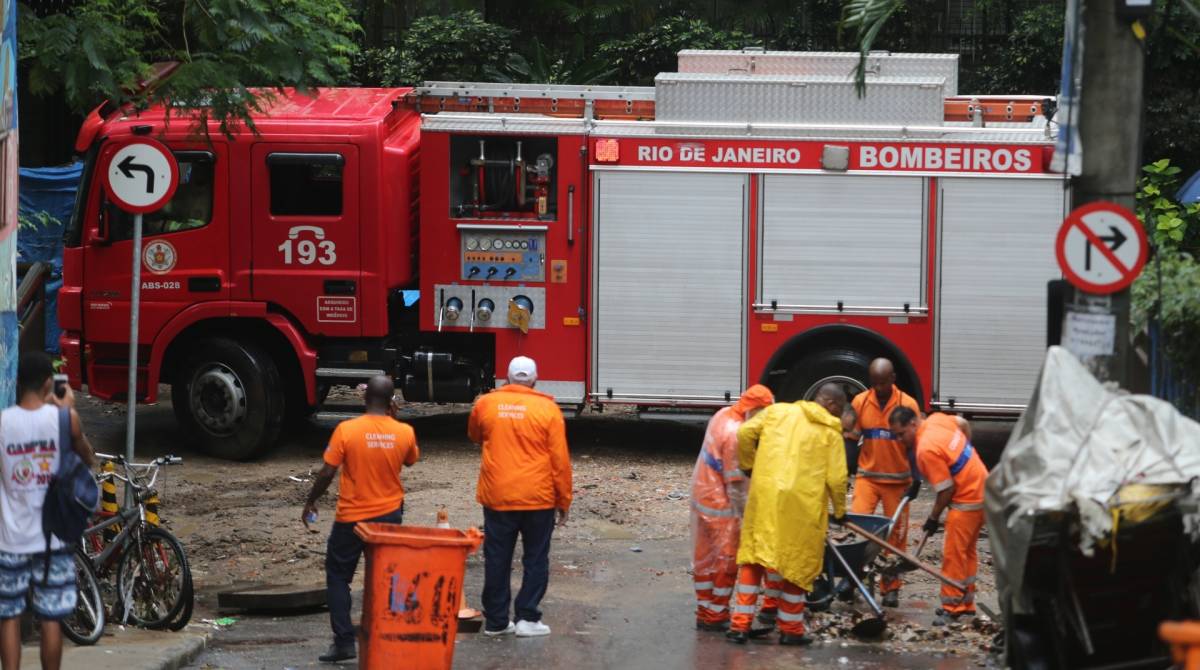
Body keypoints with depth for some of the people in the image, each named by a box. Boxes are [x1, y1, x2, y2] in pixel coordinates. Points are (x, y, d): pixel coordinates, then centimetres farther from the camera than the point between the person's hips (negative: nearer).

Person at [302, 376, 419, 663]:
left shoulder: (346, 430, -16)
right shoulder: (405, 432, -8)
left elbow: (327, 473, -12)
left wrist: (310, 502, 4)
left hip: (352, 518, -3)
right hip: (390, 515, 3)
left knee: (338, 577, 9)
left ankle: (344, 641, 0)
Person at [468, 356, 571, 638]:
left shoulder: (486, 404, -1)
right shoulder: (547, 409, -7)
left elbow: (474, 436, 21)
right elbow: (560, 459, -5)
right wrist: (563, 500, 3)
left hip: (497, 497, 2)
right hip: (537, 499, -2)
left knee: (497, 560, 10)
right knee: (535, 559, 10)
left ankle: (496, 620, 14)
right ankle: (527, 618, 6)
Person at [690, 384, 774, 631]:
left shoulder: (723, 415, 3)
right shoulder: (736, 434, -26)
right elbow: (736, 484, -22)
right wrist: (744, 516, -15)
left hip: (702, 497, 10)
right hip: (720, 505, -10)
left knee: (704, 559, 15)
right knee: (726, 562, 2)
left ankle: (705, 613, 24)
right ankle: (716, 617, 8)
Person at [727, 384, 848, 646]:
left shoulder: (777, 411, 12)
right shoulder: (830, 431, 5)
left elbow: (745, 433, 3)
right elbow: (836, 477, 1)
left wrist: (749, 466, 18)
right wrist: (840, 511, 16)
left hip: (766, 492, 2)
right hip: (804, 501, -2)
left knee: (753, 555, 10)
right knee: (798, 563, 11)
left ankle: (740, 624, 7)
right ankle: (790, 629, 17)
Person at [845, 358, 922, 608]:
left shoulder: (908, 404, -6)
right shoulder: (860, 402, -1)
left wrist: (916, 480, -9)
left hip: (898, 479, -1)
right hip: (867, 476, 1)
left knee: (896, 534, 4)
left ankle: (890, 587, 14)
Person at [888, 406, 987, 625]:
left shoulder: (926, 450, -25)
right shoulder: (937, 419, 0)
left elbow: (946, 489, -21)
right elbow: (963, 424, 22)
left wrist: (933, 518, -8)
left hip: (966, 501, -10)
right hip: (982, 490, 10)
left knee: (954, 554, -6)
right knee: (967, 551, 17)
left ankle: (952, 607, -2)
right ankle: (966, 603, 24)